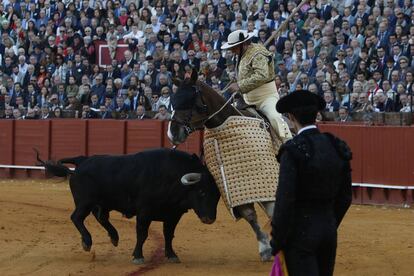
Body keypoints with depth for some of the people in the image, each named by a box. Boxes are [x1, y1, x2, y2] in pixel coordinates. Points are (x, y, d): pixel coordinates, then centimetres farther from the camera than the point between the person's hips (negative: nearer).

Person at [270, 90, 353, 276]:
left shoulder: (293, 150, -15)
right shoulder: (337, 147, 4)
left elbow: (285, 200, -17)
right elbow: (345, 197, 10)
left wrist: (276, 243, -9)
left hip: (301, 233, -6)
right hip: (329, 229, 6)